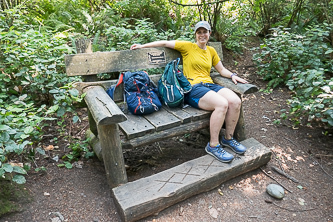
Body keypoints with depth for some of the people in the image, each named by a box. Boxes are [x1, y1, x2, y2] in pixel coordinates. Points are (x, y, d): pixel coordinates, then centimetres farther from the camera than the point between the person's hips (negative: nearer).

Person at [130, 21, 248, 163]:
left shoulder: (211, 51, 22)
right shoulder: (188, 46, 8)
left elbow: (221, 69, 28)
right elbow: (165, 43, 9)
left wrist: (232, 75, 9)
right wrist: (142, 46, 8)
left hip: (210, 85, 6)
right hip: (193, 88, -6)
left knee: (235, 101, -20)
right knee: (222, 104, -31)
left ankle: (228, 138, 1)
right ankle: (213, 146, -15)